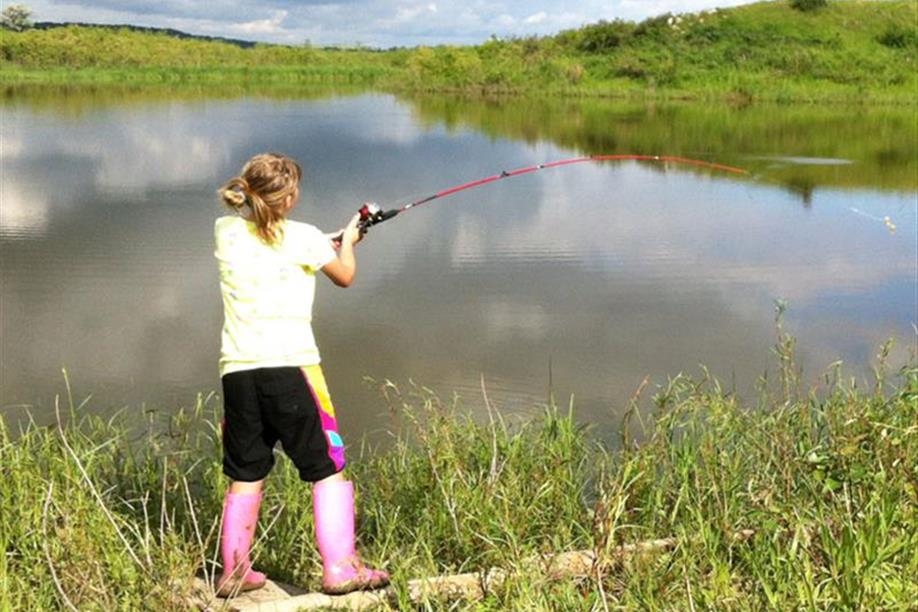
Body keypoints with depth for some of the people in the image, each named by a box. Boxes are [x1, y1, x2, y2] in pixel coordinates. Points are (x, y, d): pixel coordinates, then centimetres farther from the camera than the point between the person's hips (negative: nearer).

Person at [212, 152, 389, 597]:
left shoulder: (226, 232, 9)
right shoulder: (304, 239, -3)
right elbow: (345, 276, 15)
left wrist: (328, 243, 30)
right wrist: (347, 240, 34)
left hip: (237, 369, 5)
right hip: (291, 366, -4)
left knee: (245, 477, 14)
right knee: (329, 469, 5)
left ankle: (233, 573, 20)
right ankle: (339, 569, 2)